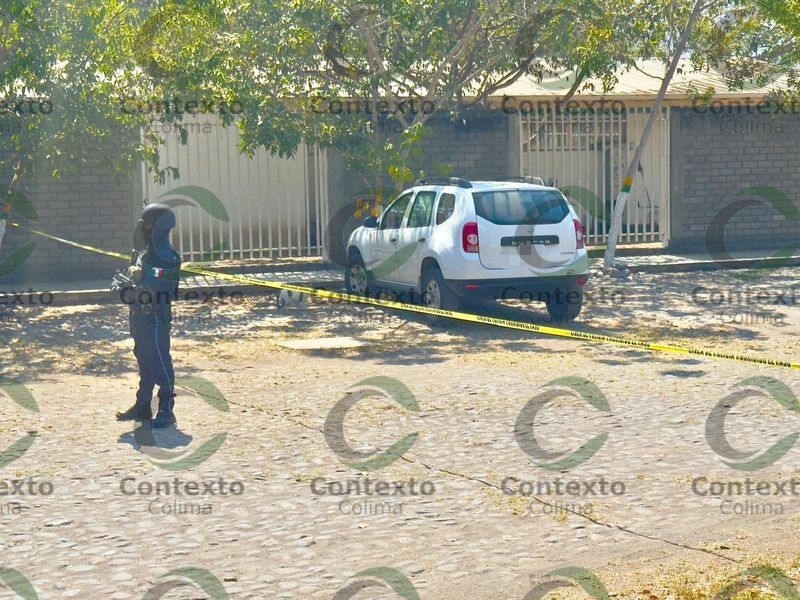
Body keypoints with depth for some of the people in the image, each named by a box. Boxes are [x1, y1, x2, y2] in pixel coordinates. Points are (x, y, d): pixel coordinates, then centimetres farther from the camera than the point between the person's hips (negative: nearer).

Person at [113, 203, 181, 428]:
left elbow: (157, 293, -24)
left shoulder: (167, 258, -17)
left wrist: (130, 288, -22)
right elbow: (127, 276, 18)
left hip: (156, 319, -9)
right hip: (139, 316, 9)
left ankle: (167, 411, 1)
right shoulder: (142, 252, 11)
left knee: (160, 363, -5)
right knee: (144, 362, 17)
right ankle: (143, 407, 27)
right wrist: (121, 286, -3)